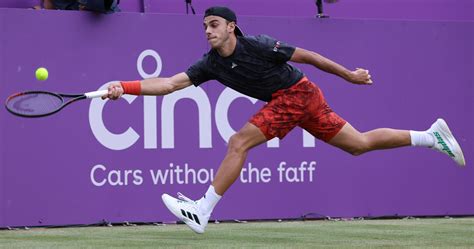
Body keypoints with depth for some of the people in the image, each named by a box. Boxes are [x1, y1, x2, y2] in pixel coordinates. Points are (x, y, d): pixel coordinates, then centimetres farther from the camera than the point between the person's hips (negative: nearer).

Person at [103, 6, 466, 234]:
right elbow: (169, 84, -6)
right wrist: (124, 87, -19)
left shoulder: (256, 46, -19)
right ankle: (431, 136, 22)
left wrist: (349, 75, -2)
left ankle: (202, 213, -15)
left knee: (239, 143, -17)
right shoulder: (211, 64, 0)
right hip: (287, 100, 8)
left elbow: (305, 55, -10)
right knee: (359, 143, 12)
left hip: (297, 93, -8)